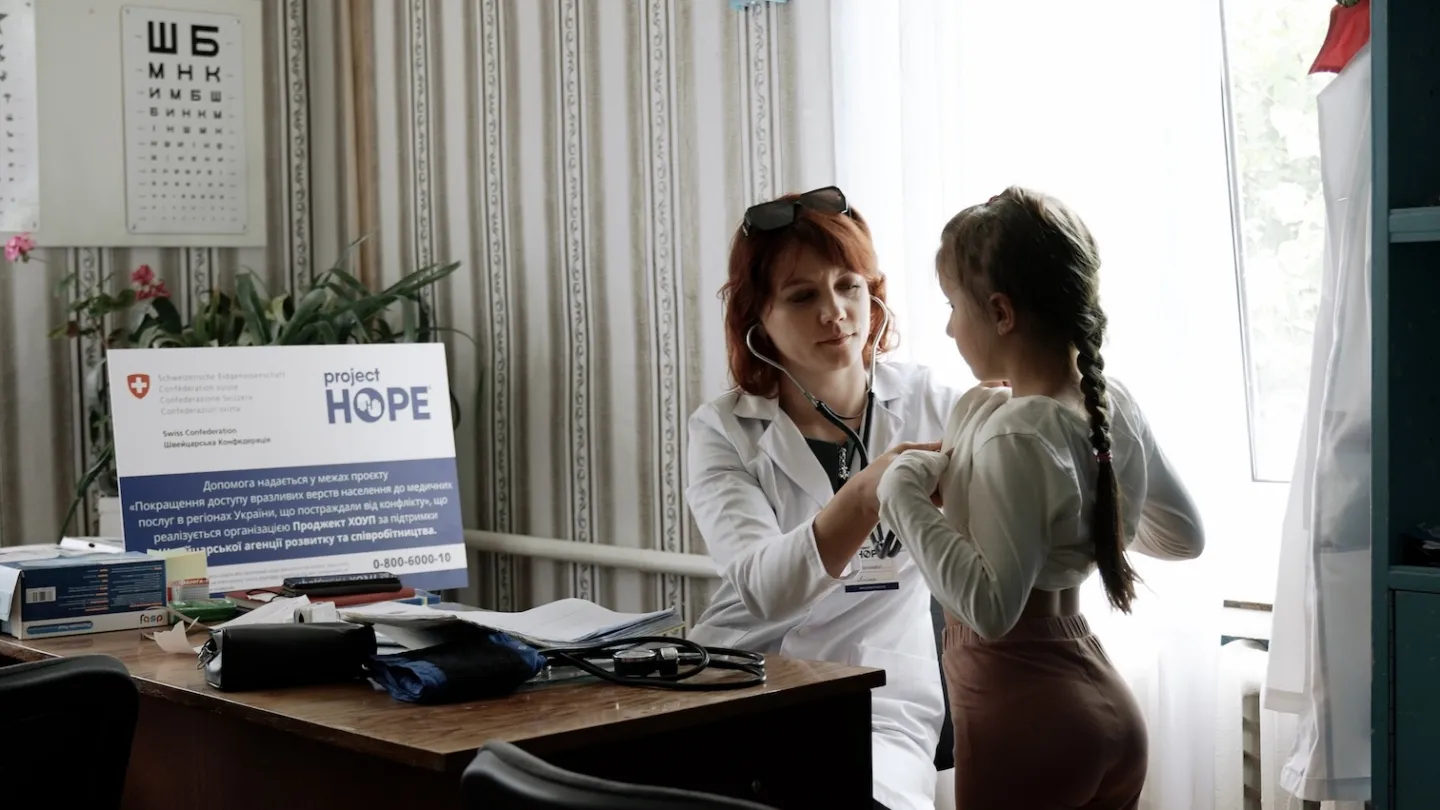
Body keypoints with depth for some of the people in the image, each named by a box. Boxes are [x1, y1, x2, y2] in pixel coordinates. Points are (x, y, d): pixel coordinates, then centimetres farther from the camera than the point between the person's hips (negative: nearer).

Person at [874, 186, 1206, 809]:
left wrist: (905, 496, -19)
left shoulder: (1014, 436, -21)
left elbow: (990, 606, -25)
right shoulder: (1114, 408, 4)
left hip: (1025, 729, -9)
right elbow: (1183, 535, 17)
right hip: (1108, 715, 9)